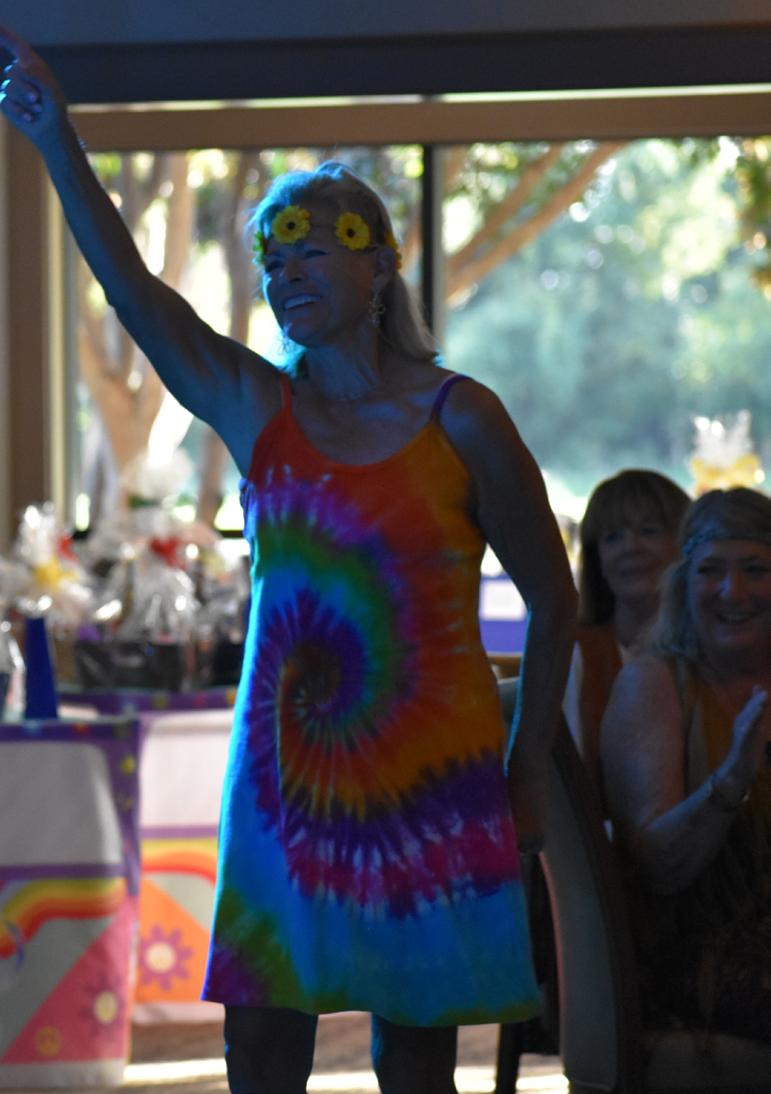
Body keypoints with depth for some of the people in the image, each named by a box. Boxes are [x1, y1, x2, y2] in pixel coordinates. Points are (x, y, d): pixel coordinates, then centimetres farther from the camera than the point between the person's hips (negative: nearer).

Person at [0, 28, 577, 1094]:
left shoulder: (458, 421, -4)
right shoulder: (256, 411, 4)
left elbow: (552, 599, 2)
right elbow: (132, 291, -7)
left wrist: (527, 771, 0)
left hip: (429, 786, -3)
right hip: (286, 779, 3)